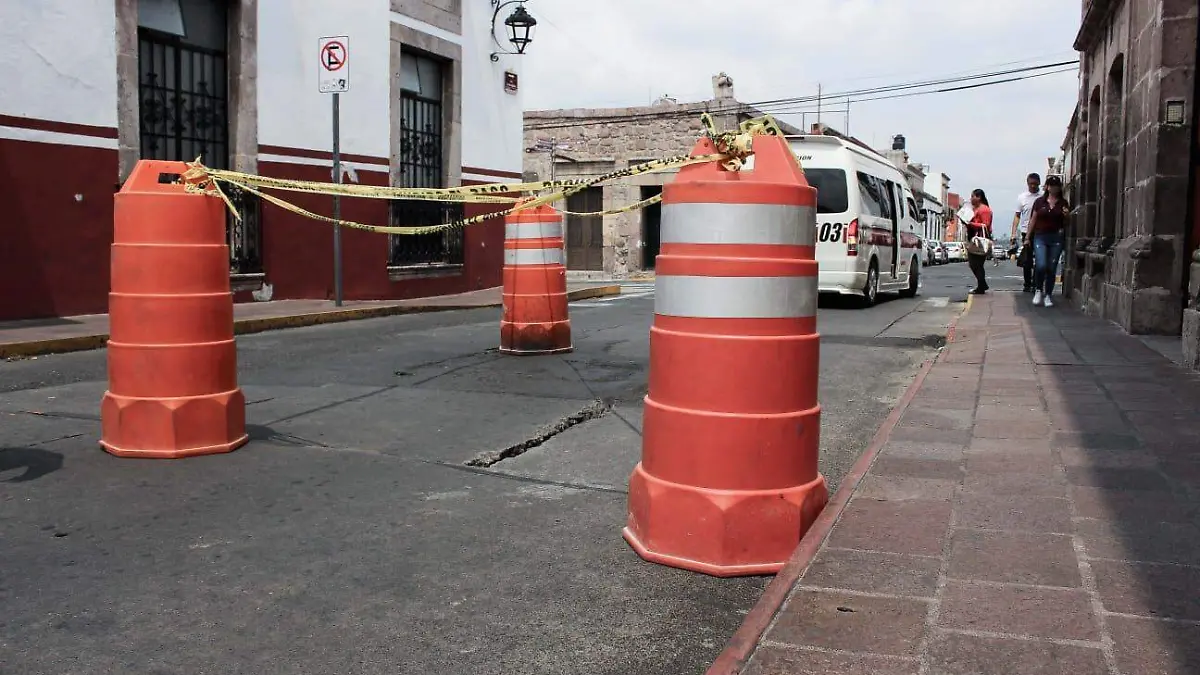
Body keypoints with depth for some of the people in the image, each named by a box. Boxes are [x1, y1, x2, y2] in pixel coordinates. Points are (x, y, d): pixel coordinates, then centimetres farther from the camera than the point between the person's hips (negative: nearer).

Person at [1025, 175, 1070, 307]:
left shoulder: (1063, 203, 7)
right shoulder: (1040, 202, 5)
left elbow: (1066, 224, 13)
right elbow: (1033, 220, 8)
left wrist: (1067, 216, -8)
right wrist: (1027, 237, 6)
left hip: (1056, 238, 1)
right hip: (1040, 237, -1)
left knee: (1052, 268, 4)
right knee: (1041, 265, -15)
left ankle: (1048, 295, 14)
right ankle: (1038, 291, 7)